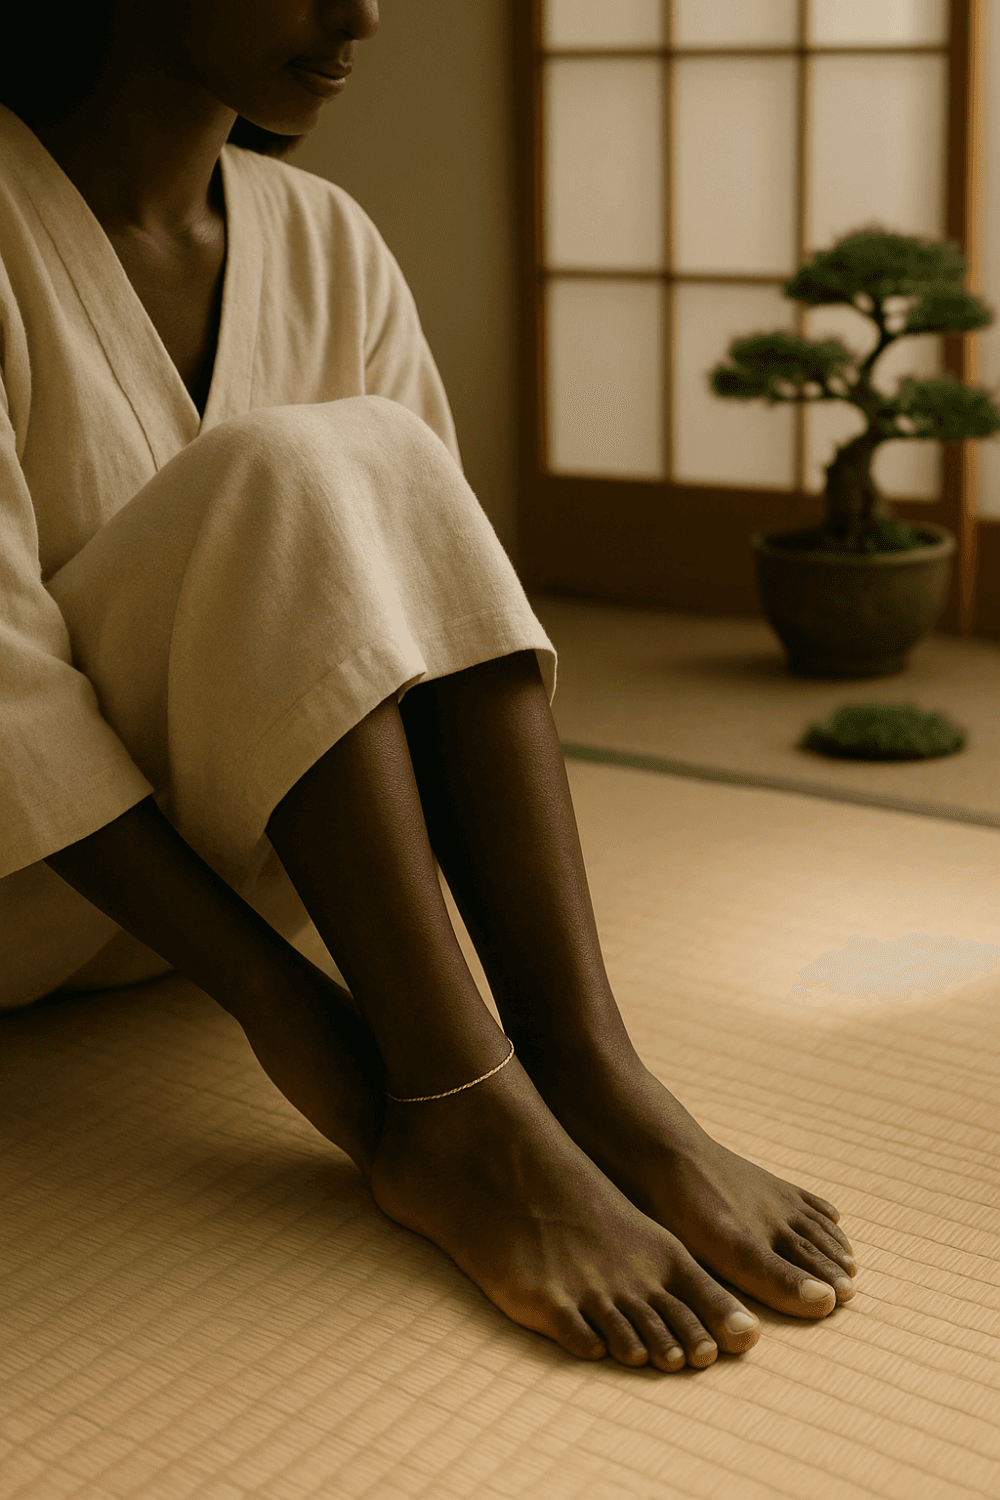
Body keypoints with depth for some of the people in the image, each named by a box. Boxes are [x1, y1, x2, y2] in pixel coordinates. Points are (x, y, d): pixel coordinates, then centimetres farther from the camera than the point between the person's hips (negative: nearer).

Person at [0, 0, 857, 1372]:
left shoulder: (330, 245, 0)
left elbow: (418, 578, -6)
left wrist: (554, 999, -16)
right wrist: (267, 990, -31)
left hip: (229, 836, 5)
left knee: (378, 471, -22)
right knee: (292, 479, -28)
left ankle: (589, 1075, -29)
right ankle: (463, 1117, -33)